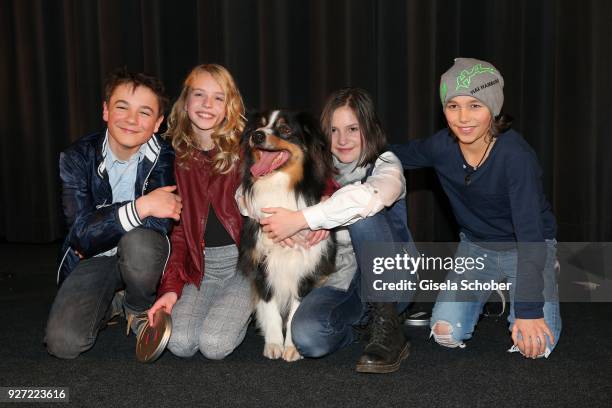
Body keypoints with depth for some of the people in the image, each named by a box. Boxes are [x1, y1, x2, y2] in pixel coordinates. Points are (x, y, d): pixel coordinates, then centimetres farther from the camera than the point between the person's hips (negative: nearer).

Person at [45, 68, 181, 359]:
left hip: (144, 256, -1)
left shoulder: (166, 158, -14)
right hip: (92, 260, 1)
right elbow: (82, 235, -21)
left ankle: (139, 308, -3)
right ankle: (110, 303, 13)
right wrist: (141, 207, -34)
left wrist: (97, 233, -18)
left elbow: (160, 224, -28)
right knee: (62, 342, -21)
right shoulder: (77, 157, -11)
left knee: (137, 242, -37)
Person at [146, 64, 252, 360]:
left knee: (214, 344, -21)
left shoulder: (244, 149, -5)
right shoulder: (177, 157, 6)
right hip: (202, 265, 3)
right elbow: (178, 228, 5)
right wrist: (171, 288, -5)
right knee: (179, 342, -18)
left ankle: (245, 308, 10)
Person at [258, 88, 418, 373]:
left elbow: (371, 195, -33)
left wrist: (300, 220, -33)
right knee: (307, 337, -29)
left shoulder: (385, 165, -6)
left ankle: (387, 327, -21)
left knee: (362, 214, -31)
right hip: (339, 279, 2)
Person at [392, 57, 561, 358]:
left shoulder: (515, 154, -30)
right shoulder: (441, 147, -18)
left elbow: (529, 232, -32)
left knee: (534, 343, -21)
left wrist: (529, 310, -35)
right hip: (476, 246, 3)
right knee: (445, 333, -12)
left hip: (529, 248, -3)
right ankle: (490, 293, 19)